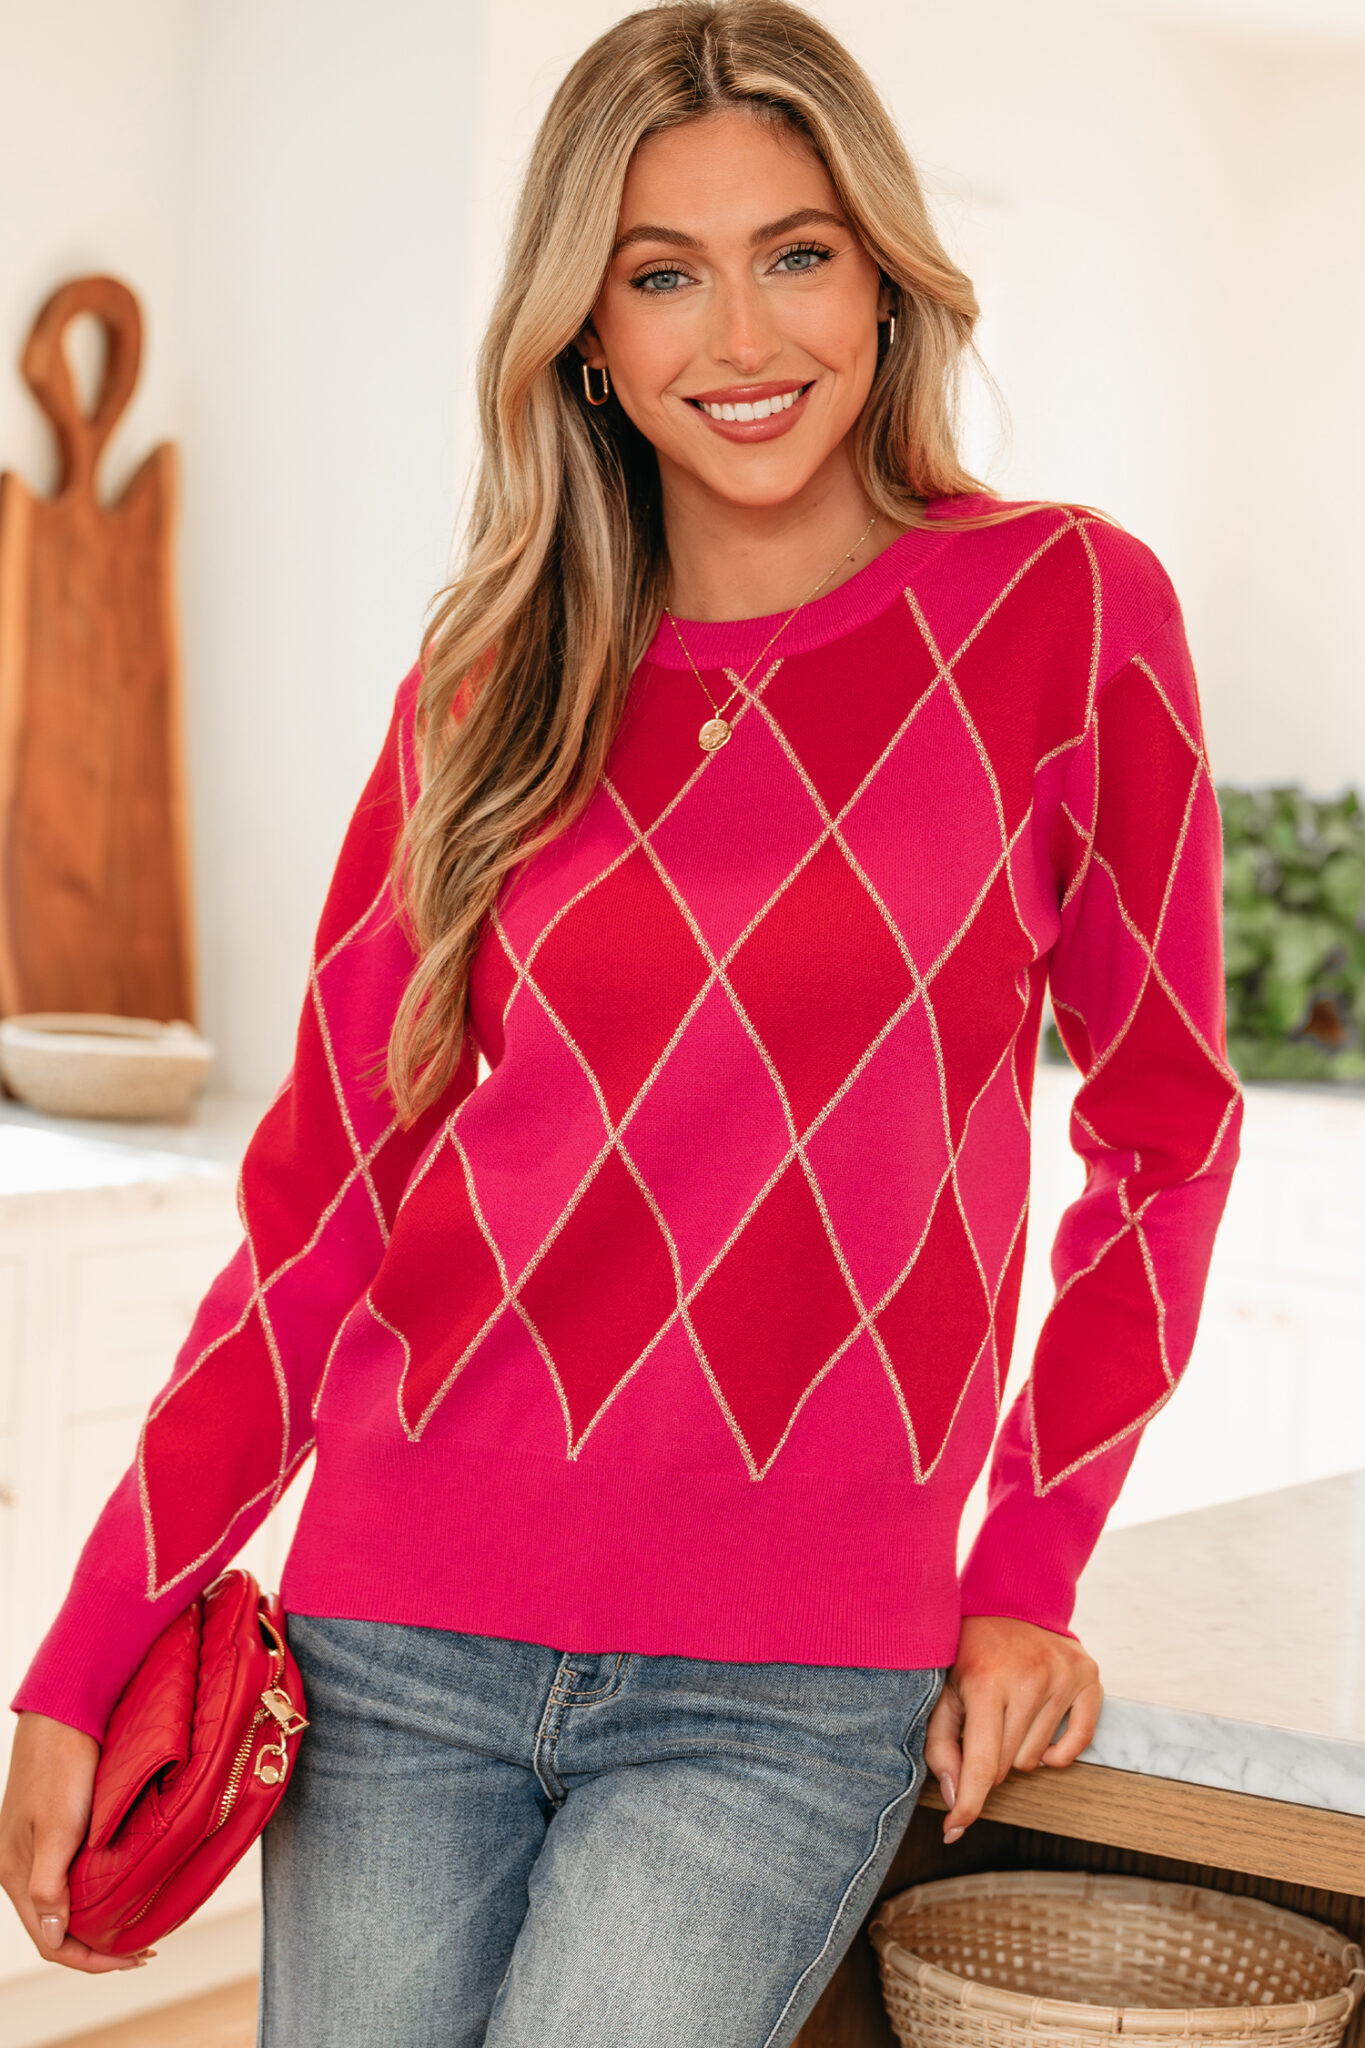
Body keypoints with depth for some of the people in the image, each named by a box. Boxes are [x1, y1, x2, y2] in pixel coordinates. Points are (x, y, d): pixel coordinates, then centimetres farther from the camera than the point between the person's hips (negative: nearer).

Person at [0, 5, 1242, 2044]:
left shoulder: (1061, 614, -1)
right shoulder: (485, 689, 6)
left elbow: (1162, 1127, 8)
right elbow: (322, 1193, 7)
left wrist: (1029, 1572, 4)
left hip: (790, 1689, -2)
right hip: (403, 1644, 3)